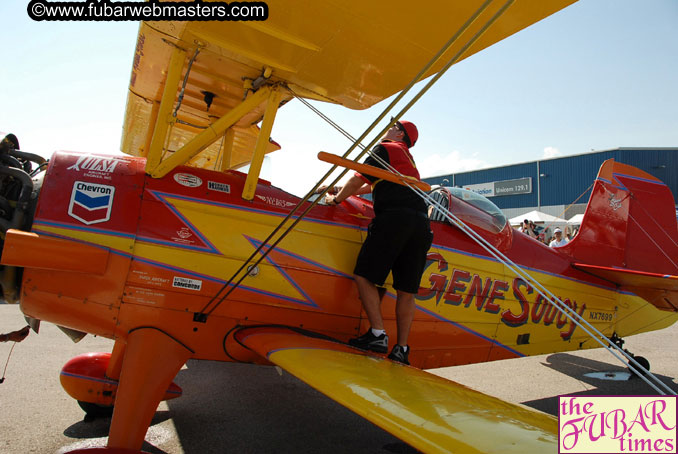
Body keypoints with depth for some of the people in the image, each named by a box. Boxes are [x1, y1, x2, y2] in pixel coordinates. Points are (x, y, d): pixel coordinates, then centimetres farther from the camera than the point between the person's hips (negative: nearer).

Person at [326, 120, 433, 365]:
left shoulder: (385, 148, 11)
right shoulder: (408, 159, 35)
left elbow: (358, 180, 6)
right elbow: (371, 187, 41)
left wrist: (336, 199, 21)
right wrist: (341, 190, 48)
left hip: (394, 217, -8)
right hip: (421, 223, 8)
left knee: (364, 275, -4)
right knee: (406, 290, 4)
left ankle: (378, 335, -11)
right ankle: (401, 348, 4)